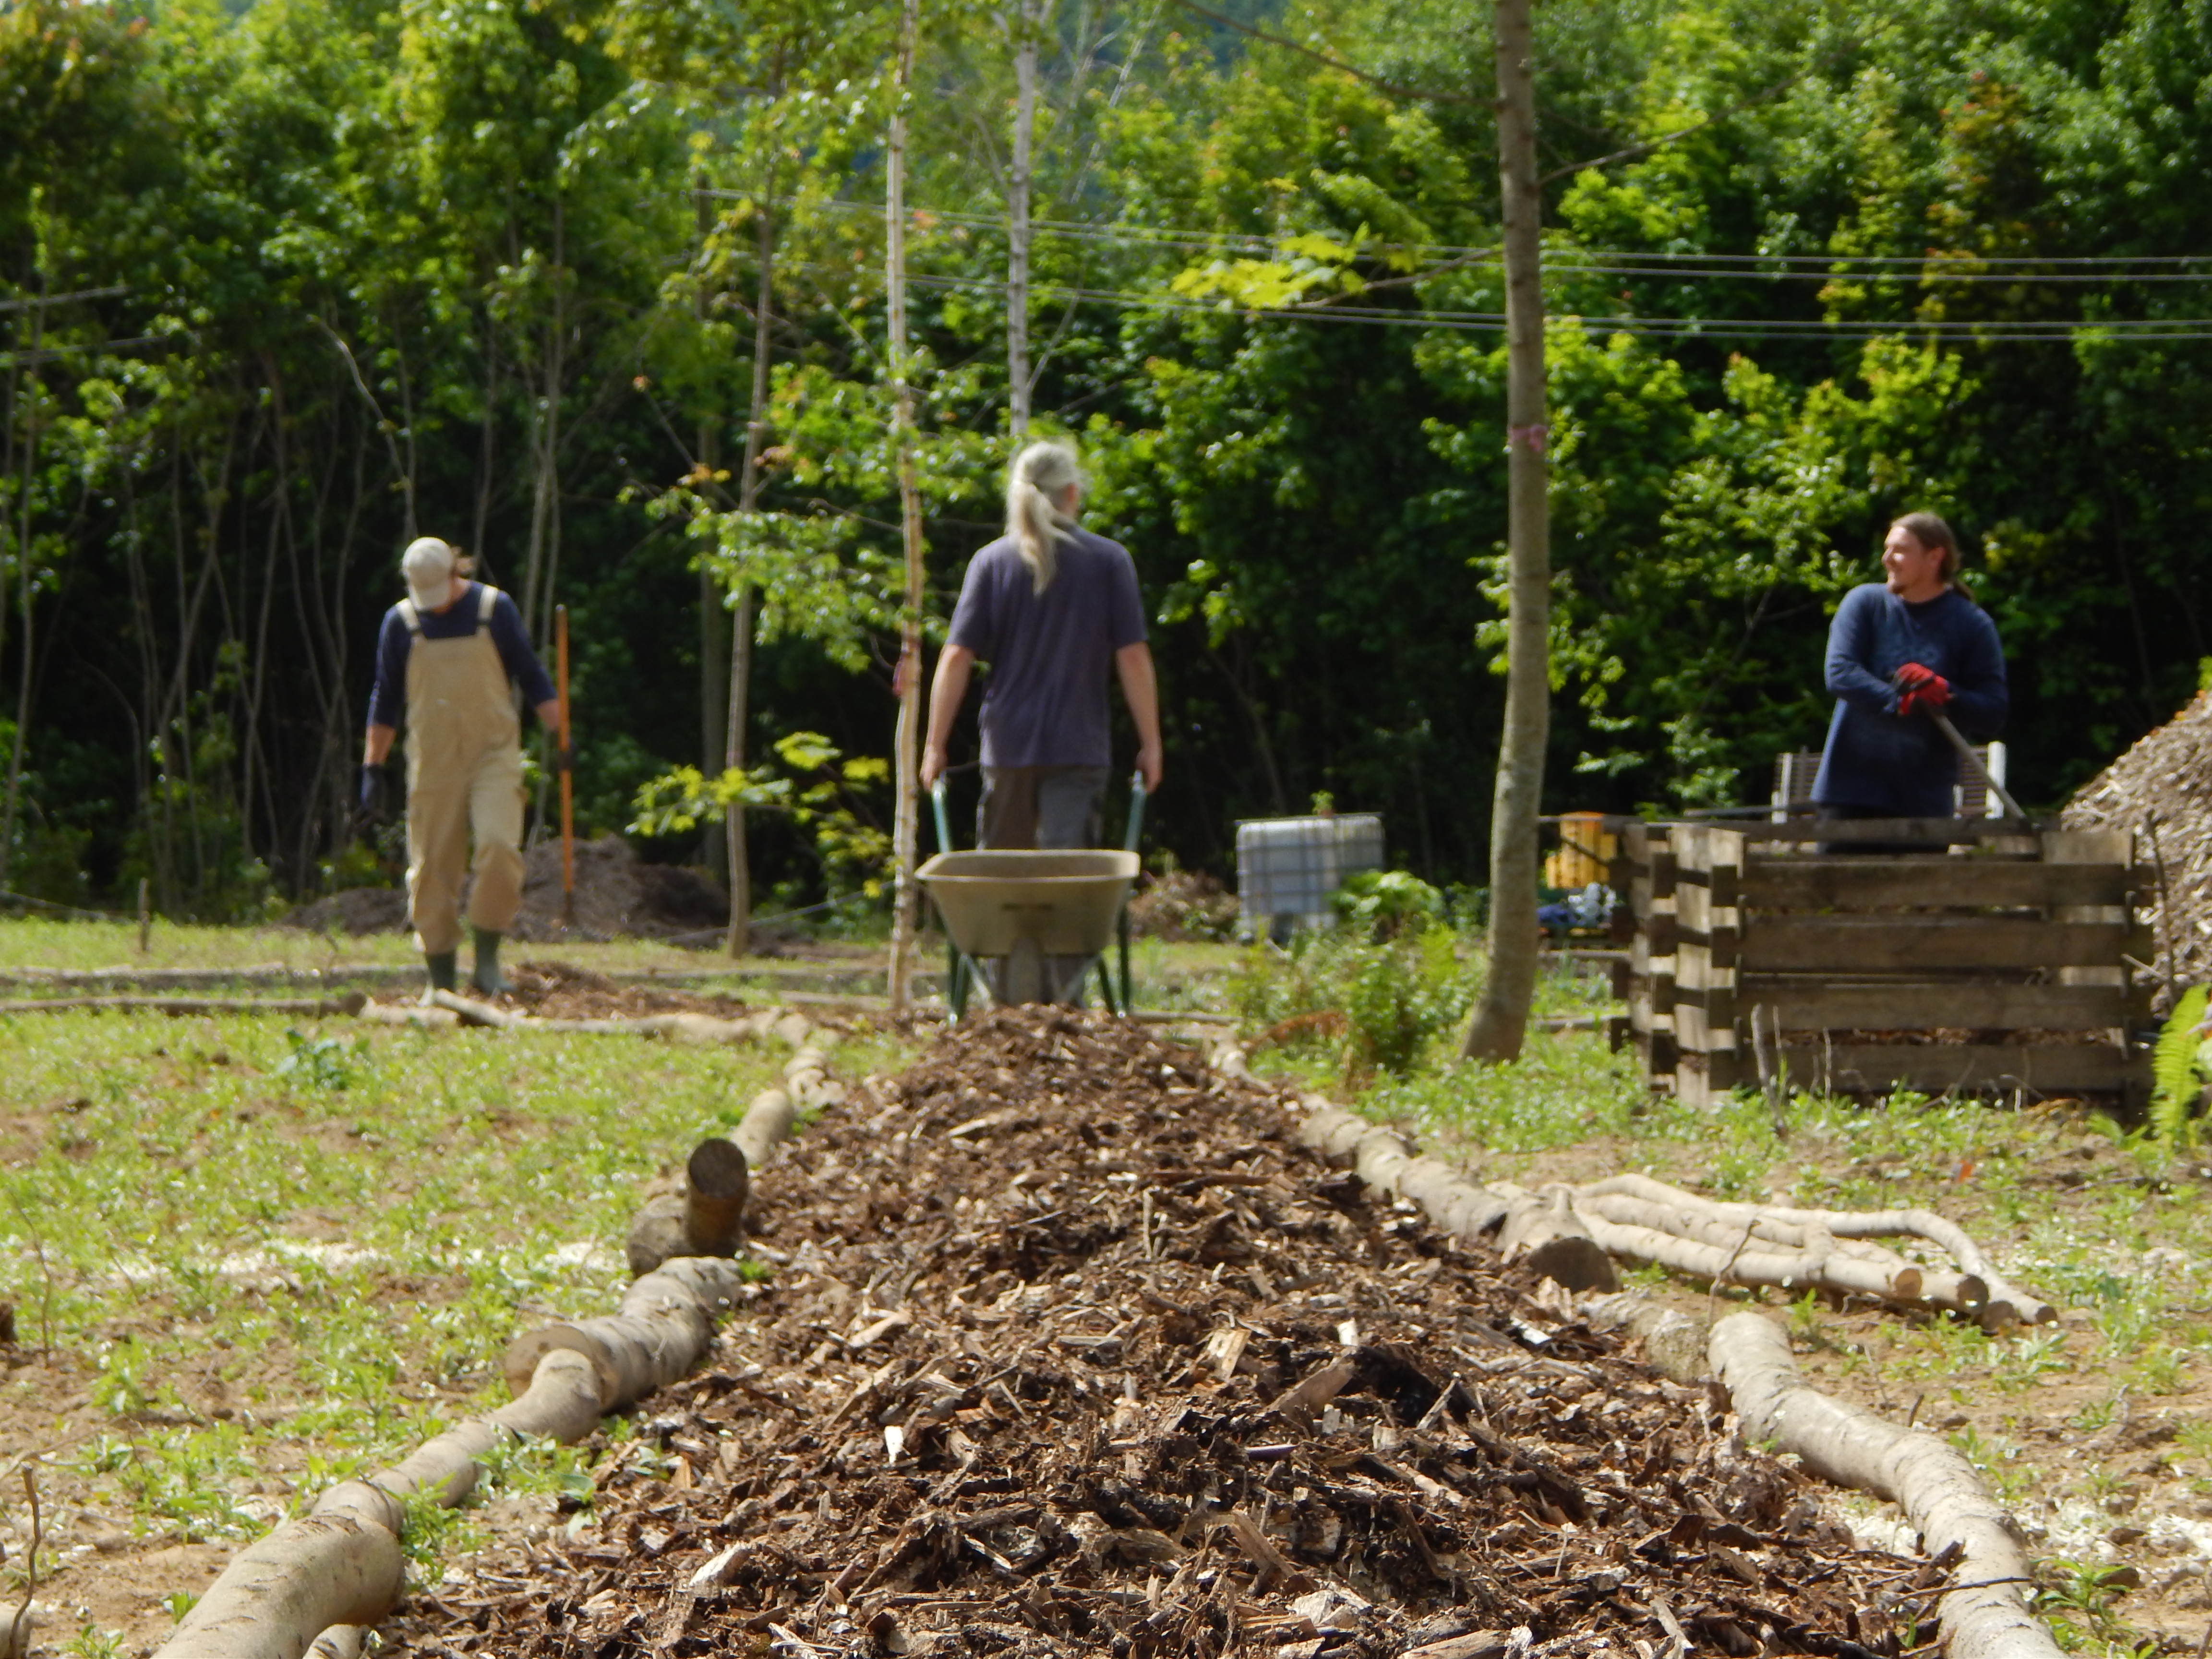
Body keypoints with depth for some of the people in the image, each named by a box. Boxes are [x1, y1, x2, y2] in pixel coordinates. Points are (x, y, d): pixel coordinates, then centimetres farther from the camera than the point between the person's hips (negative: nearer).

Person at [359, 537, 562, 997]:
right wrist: (372, 769, 7)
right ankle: (440, 982, 5)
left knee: (499, 846, -21)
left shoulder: (495, 608, 2)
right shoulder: (400, 622, 4)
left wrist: (559, 734, 2)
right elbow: (385, 700, 11)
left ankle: (487, 961, -11)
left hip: (494, 752, -1)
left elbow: (532, 675, 9)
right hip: (433, 761, 1)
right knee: (432, 867, -2)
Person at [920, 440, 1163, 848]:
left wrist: (935, 745, 2)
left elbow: (957, 658, -3)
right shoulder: (1109, 561, 0)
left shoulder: (991, 562, 2)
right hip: (1079, 748, -2)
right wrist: (1150, 742, 3)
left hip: (1006, 747, 2)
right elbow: (1133, 657, -4)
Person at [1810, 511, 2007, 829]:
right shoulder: (1865, 603, 4)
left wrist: (1946, 695, -23)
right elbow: (1839, 672, -11)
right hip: (1849, 788, 0)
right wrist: (1900, 702, -26)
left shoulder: (1973, 626, 2)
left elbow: (1993, 716, -3)